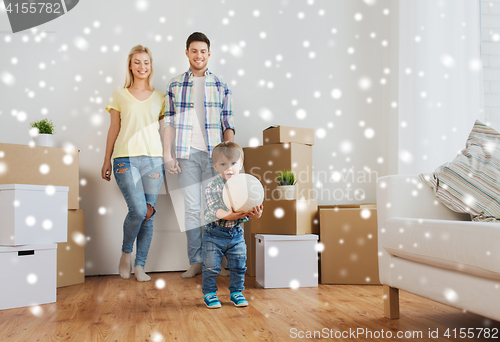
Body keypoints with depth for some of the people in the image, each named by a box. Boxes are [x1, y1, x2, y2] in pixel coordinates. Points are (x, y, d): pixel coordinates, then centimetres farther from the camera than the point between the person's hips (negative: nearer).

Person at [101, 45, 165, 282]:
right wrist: (107, 160, 9)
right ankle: (126, 253, 10)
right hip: (126, 158, -2)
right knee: (138, 210, -17)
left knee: (148, 214, 1)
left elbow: (163, 130, 14)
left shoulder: (159, 97, 14)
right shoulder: (119, 95, 10)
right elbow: (113, 130, 10)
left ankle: (140, 266, 11)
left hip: (153, 158, 2)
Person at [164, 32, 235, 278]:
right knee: (192, 209, 1)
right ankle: (195, 262, 9)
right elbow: (169, 122, 8)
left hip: (214, 154, 0)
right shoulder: (175, 85, 10)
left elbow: (227, 123, 7)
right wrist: (167, 153, 1)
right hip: (187, 154, 0)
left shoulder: (220, 86, 9)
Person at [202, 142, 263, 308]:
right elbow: (213, 209, -22)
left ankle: (236, 292, 28)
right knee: (211, 266, 4)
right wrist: (228, 215, -40)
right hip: (215, 233, -3)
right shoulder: (213, 187, -12)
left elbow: (250, 206, -7)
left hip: (236, 233, 3)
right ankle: (209, 293, 23)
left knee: (238, 265, 10)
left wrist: (255, 214, -31)